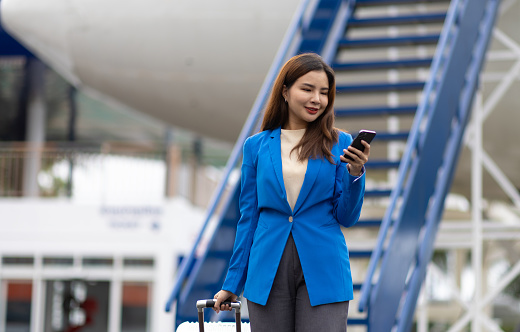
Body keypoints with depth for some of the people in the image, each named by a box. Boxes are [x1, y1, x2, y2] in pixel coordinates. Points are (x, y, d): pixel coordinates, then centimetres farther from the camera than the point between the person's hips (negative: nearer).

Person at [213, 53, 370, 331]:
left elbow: (347, 218, 3)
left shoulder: (339, 144, 4)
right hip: (268, 274, 1)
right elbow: (248, 217, 10)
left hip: (322, 274, -1)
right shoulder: (256, 146, 7)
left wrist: (355, 173, -13)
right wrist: (233, 283, 9)